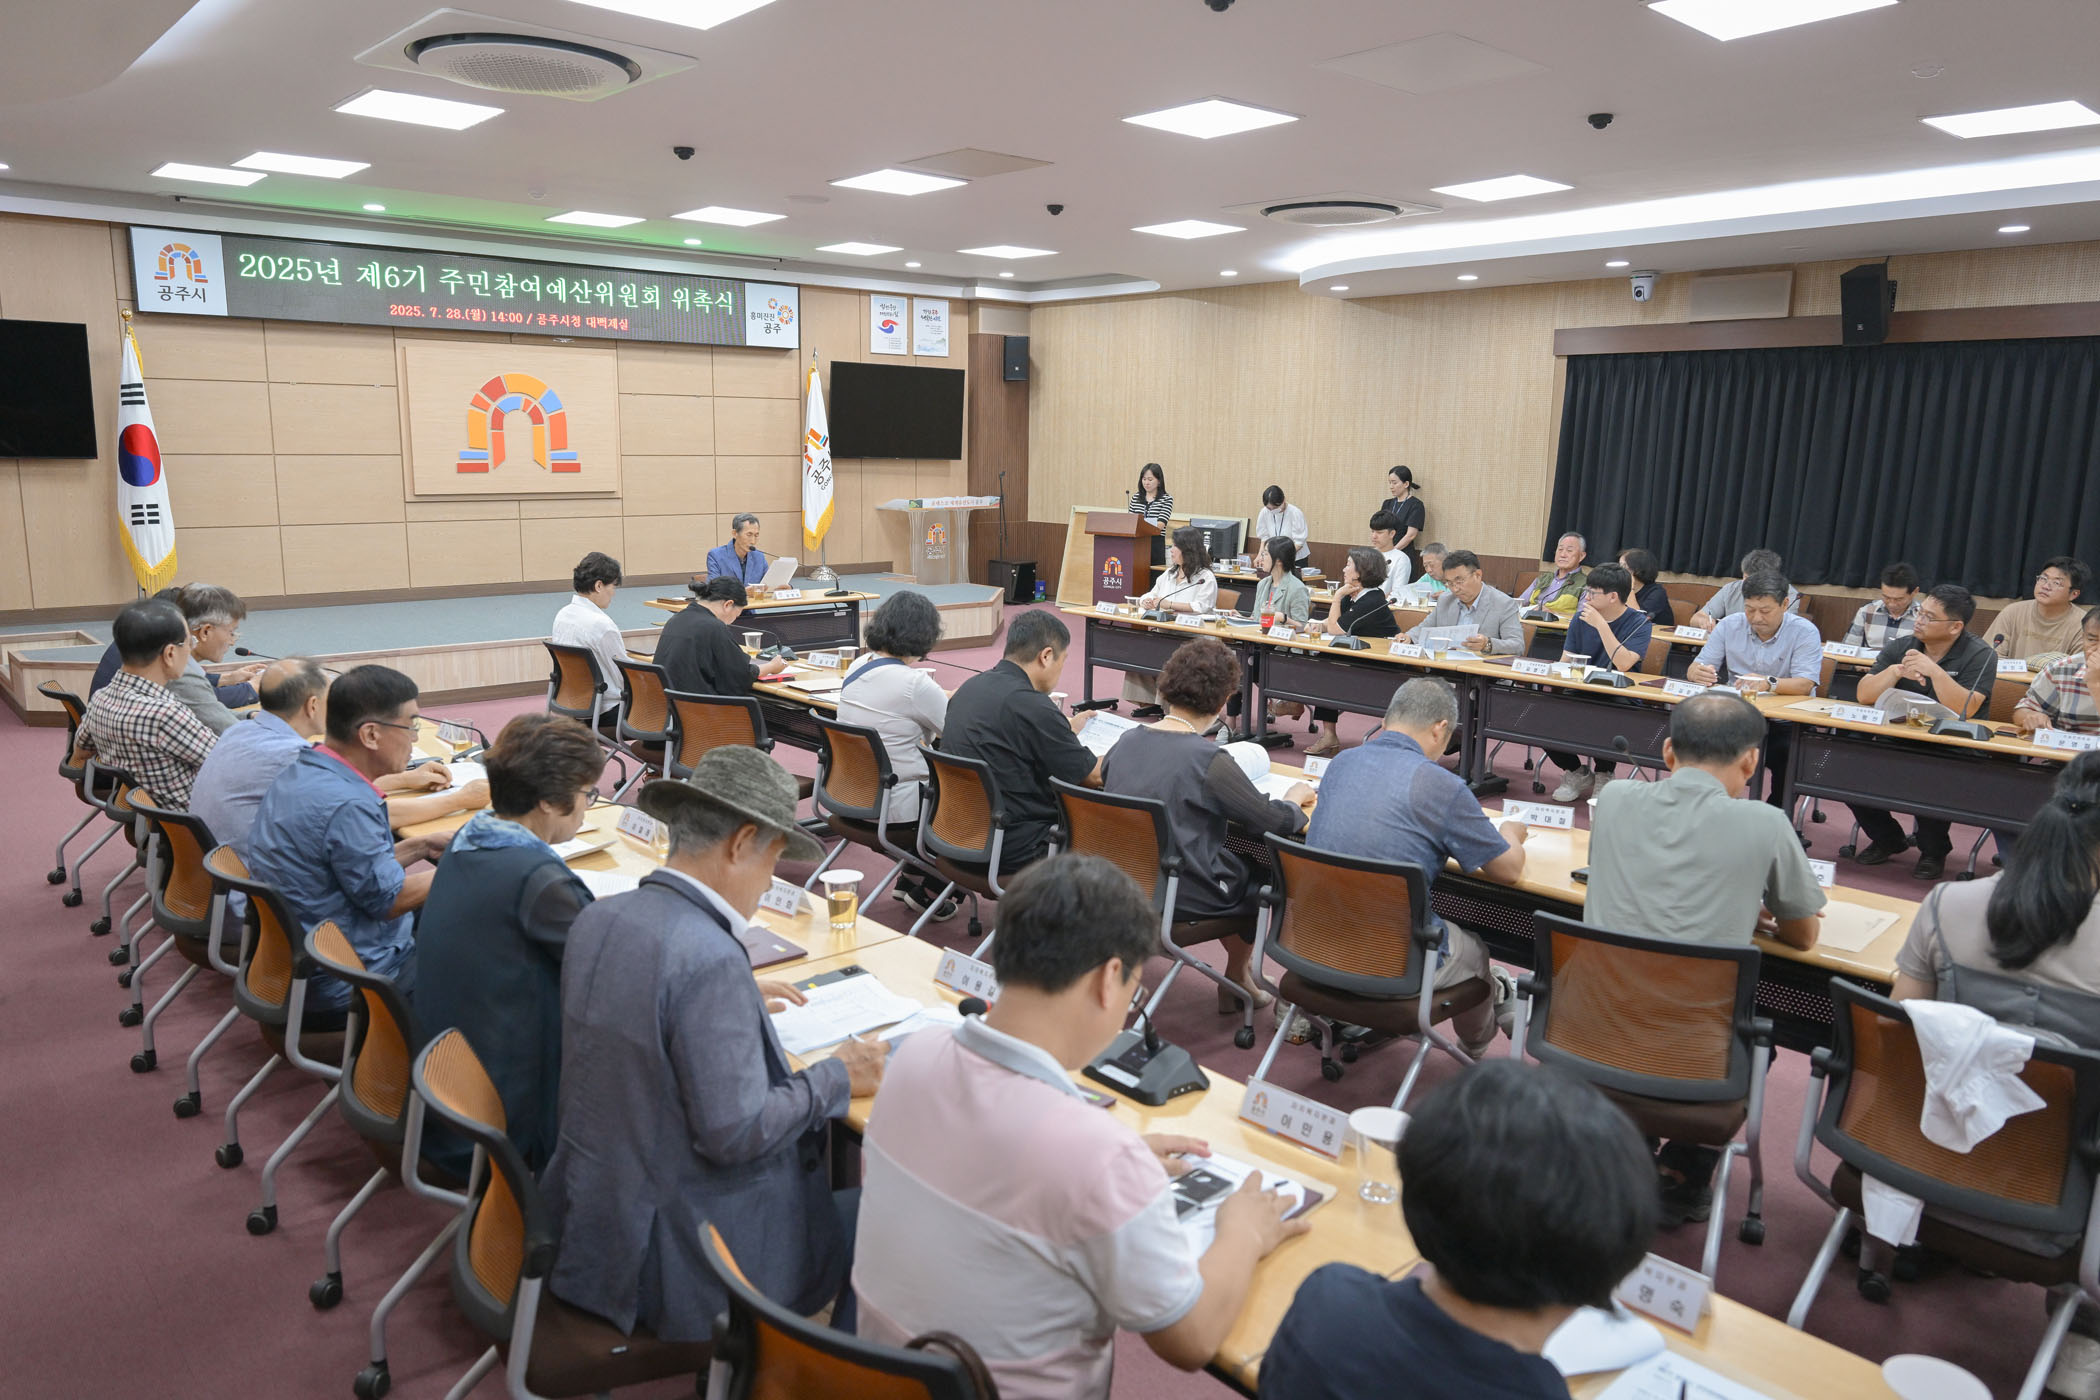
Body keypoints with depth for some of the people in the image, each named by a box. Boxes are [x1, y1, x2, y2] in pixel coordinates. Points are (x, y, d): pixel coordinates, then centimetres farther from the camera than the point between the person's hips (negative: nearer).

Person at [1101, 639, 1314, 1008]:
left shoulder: (1126, 742, -3)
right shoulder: (1208, 759, -22)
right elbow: (1275, 822, -13)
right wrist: (1294, 799, 9)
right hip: (1183, 898, -7)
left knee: (1234, 858, 27)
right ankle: (1236, 979, 35)